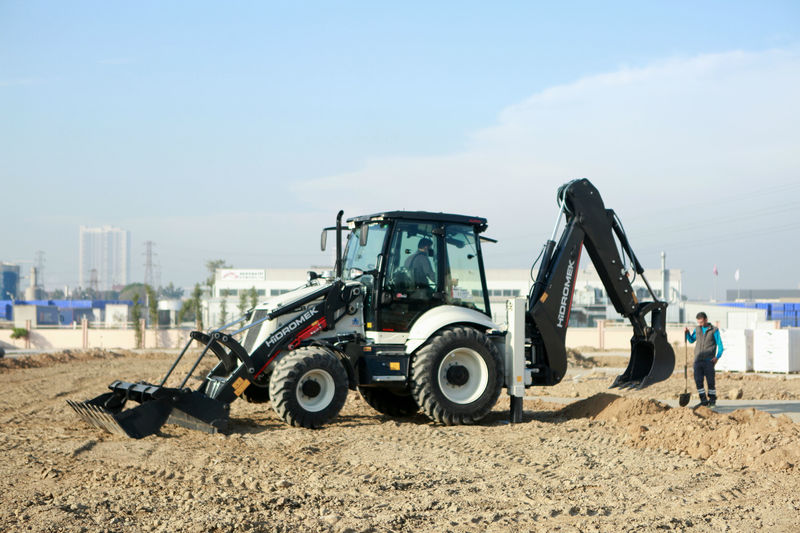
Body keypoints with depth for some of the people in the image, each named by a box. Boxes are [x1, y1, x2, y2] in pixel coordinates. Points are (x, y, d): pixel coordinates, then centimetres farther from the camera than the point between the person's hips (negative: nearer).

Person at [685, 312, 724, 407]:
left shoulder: (714, 330, 0)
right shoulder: (697, 329, 12)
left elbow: (720, 345, -1)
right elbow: (691, 340, 27)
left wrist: (717, 356, -15)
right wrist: (687, 333, 8)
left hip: (709, 360, -4)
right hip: (698, 359, 4)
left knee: (710, 381, -1)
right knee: (698, 381, -2)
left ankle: (712, 400, 11)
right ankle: (704, 400, 5)